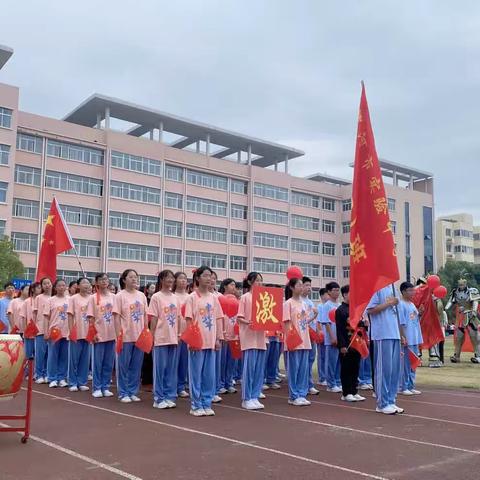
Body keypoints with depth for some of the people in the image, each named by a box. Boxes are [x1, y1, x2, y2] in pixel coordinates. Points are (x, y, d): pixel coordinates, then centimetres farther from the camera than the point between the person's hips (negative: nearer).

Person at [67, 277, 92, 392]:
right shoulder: (73, 298, -3)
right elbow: (70, 316, -4)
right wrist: (71, 331, -9)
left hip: (88, 333, 3)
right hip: (76, 333, -3)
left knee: (85, 360, 8)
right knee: (74, 359, 4)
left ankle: (82, 382, 17)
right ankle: (73, 383, 13)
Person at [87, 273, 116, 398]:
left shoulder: (113, 297, 5)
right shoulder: (93, 298, -1)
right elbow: (91, 317, -3)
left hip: (112, 334, 3)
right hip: (99, 334, -3)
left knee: (109, 363, 8)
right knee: (98, 363, 3)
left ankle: (105, 387, 17)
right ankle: (97, 388, 12)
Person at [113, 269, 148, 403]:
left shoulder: (141, 295, 8)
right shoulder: (120, 296, -5)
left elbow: (145, 316, 12)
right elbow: (117, 317, -7)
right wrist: (118, 336, -12)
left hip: (140, 336, 4)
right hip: (126, 337, -4)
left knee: (136, 366, 9)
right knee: (124, 366, 4)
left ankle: (133, 392, 20)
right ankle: (123, 393, 15)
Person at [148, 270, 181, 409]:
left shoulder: (175, 298, 9)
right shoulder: (156, 297, -5)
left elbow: (178, 318, 13)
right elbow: (153, 319, -6)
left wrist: (179, 334, 9)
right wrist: (152, 336, -9)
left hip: (173, 338, 5)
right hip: (161, 338, -5)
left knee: (171, 369, 9)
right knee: (160, 368, 1)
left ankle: (170, 396, 17)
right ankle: (159, 398, 9)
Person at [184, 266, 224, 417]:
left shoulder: (213, 298, 8)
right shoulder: (192, 297, -5)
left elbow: (218, 319, 10)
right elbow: (189, 320, -7)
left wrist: (218, 338, 6)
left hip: (211, 341, 4)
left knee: (209, 375, 8)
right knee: (196, 374, 2)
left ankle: (207, 404, 18)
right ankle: (196, 406, 11)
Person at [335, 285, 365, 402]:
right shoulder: (340, 310, -8)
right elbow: (339, 329, -13)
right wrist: (342, 345, -17)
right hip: (346, 345, -7)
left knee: (355, 368, 10)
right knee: (346, 369, 1)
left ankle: (354, 392, 17)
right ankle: (346, 393, 7)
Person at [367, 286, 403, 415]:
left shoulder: (391, 287, 17)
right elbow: (370, 310, -15)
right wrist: (388, 303, -13)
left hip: (394, 333, 8)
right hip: (382, 334, -8)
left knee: (395, 368, 10)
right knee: (384, 368, -2)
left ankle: (391, 401, 20)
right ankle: (382, 403, 7)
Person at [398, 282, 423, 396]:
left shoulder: (412, 304, 15)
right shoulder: (401, 305, -10)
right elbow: (400, 323, -15)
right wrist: (403, 337, -19)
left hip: (415, 339, 8)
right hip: (407, 340, -8)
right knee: (406, 364, -3)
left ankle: (411, 386, 20)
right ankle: (403, 387, 4)